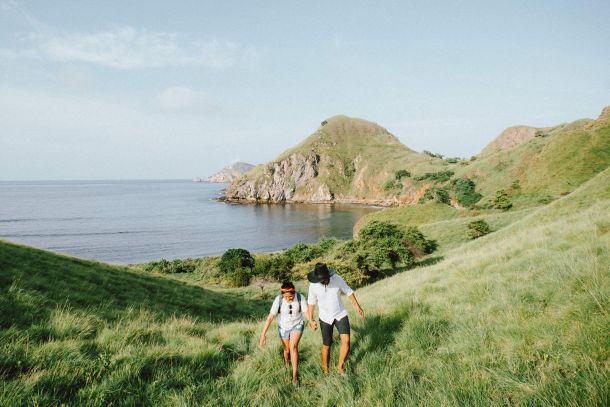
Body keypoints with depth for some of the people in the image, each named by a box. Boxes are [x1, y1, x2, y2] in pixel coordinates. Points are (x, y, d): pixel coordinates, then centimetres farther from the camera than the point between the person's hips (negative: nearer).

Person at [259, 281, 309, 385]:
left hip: (297, 325, -1)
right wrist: (263, 334, -29)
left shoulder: (300, 298, -24)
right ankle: (286, 364, 51)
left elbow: (306, 312, -24)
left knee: (293, 347, -20)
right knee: (287, 349, 17)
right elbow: (270, 317, -26)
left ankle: (295, 375, -6)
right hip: (284, 327, 1)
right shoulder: (278, 300, -26)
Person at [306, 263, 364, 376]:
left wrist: (357, 306, 3)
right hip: (325, 318, 0)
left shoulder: (337, 279, -18)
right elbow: (311, 302, -2)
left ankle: (340, 367, 4)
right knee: (326, 345, 6)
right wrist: (311, 320, 0)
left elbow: (348, 291, -2)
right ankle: (325, 369, 29)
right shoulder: (313, 286, -17)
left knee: (346, 341, -14)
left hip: (341, 315, 0)